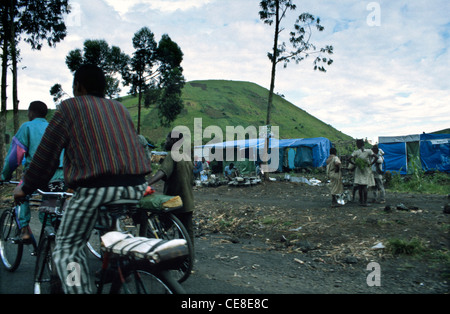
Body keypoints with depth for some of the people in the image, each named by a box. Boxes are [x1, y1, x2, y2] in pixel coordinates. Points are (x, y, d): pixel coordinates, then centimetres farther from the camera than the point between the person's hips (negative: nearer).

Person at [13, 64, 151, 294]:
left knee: (67, 250, 7)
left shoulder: (70, 106, 8)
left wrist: (26, 188, 20)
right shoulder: (119, 108, 22)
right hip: (136, 186, 6)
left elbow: (46, 154, 7)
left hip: (96, 186, -6)